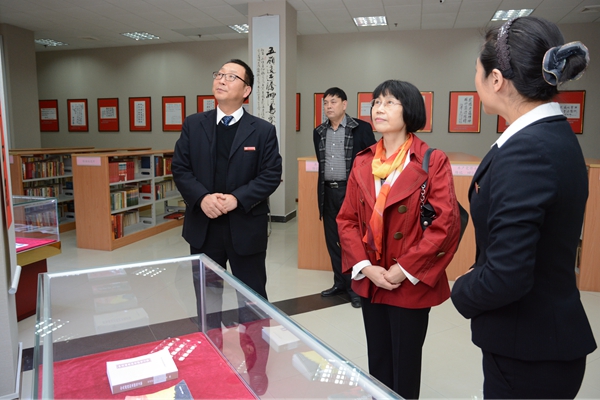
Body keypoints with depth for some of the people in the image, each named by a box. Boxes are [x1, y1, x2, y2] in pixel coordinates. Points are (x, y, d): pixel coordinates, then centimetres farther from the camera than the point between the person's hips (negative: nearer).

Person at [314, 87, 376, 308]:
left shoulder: (361, 128, -5)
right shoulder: (319, 132, 10)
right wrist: (324, 187, 16)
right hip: (328, 192, 6)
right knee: (333, 240, 11)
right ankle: (340, 282, 26)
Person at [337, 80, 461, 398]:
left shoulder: (432, 161, -10)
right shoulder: (362, 162, 4)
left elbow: (447, 222, -17)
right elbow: (346, 219, 3)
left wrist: (405, 270, -17)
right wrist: (365, 267, -9)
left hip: (410, 283, -4)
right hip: (370, 280, 4)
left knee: (405, 366, 12)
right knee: (377, 362, 19)